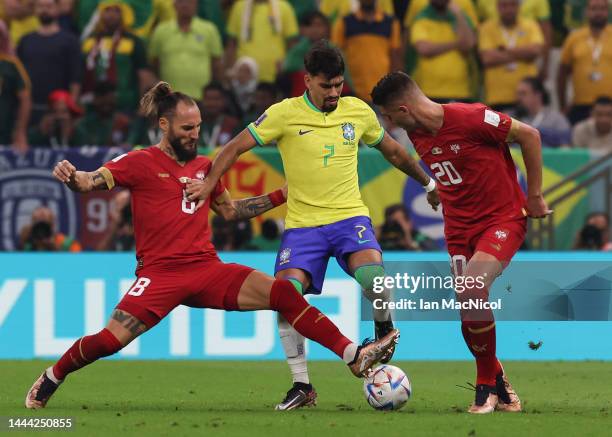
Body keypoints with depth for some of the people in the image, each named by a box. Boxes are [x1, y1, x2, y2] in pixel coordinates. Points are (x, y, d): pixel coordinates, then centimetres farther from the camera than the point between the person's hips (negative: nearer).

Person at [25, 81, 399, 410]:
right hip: (160, 272, -4)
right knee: (110, 340, -19)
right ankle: (51, 379, 11)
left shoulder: (204, 166, 16)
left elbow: (231, 210, 29)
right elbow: (90, 181, -9)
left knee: (283, 293, -14)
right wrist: (70, 176, -33)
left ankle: (355, 356, -16)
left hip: (207, 269, 4)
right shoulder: (141, 163, -1)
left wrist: (279, 197, 21)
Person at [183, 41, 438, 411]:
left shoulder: (359, 111, 5)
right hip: (303, 224, 0)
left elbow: (393, 151, 22)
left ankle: (384, 329, 5)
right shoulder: (285, 114, -4)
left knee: (372, 275, -29)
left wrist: (428, 183, 32)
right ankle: (302, 386, -1)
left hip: (350, 216, 0)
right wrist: (209, 183, -12)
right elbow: (236, 147, 1)